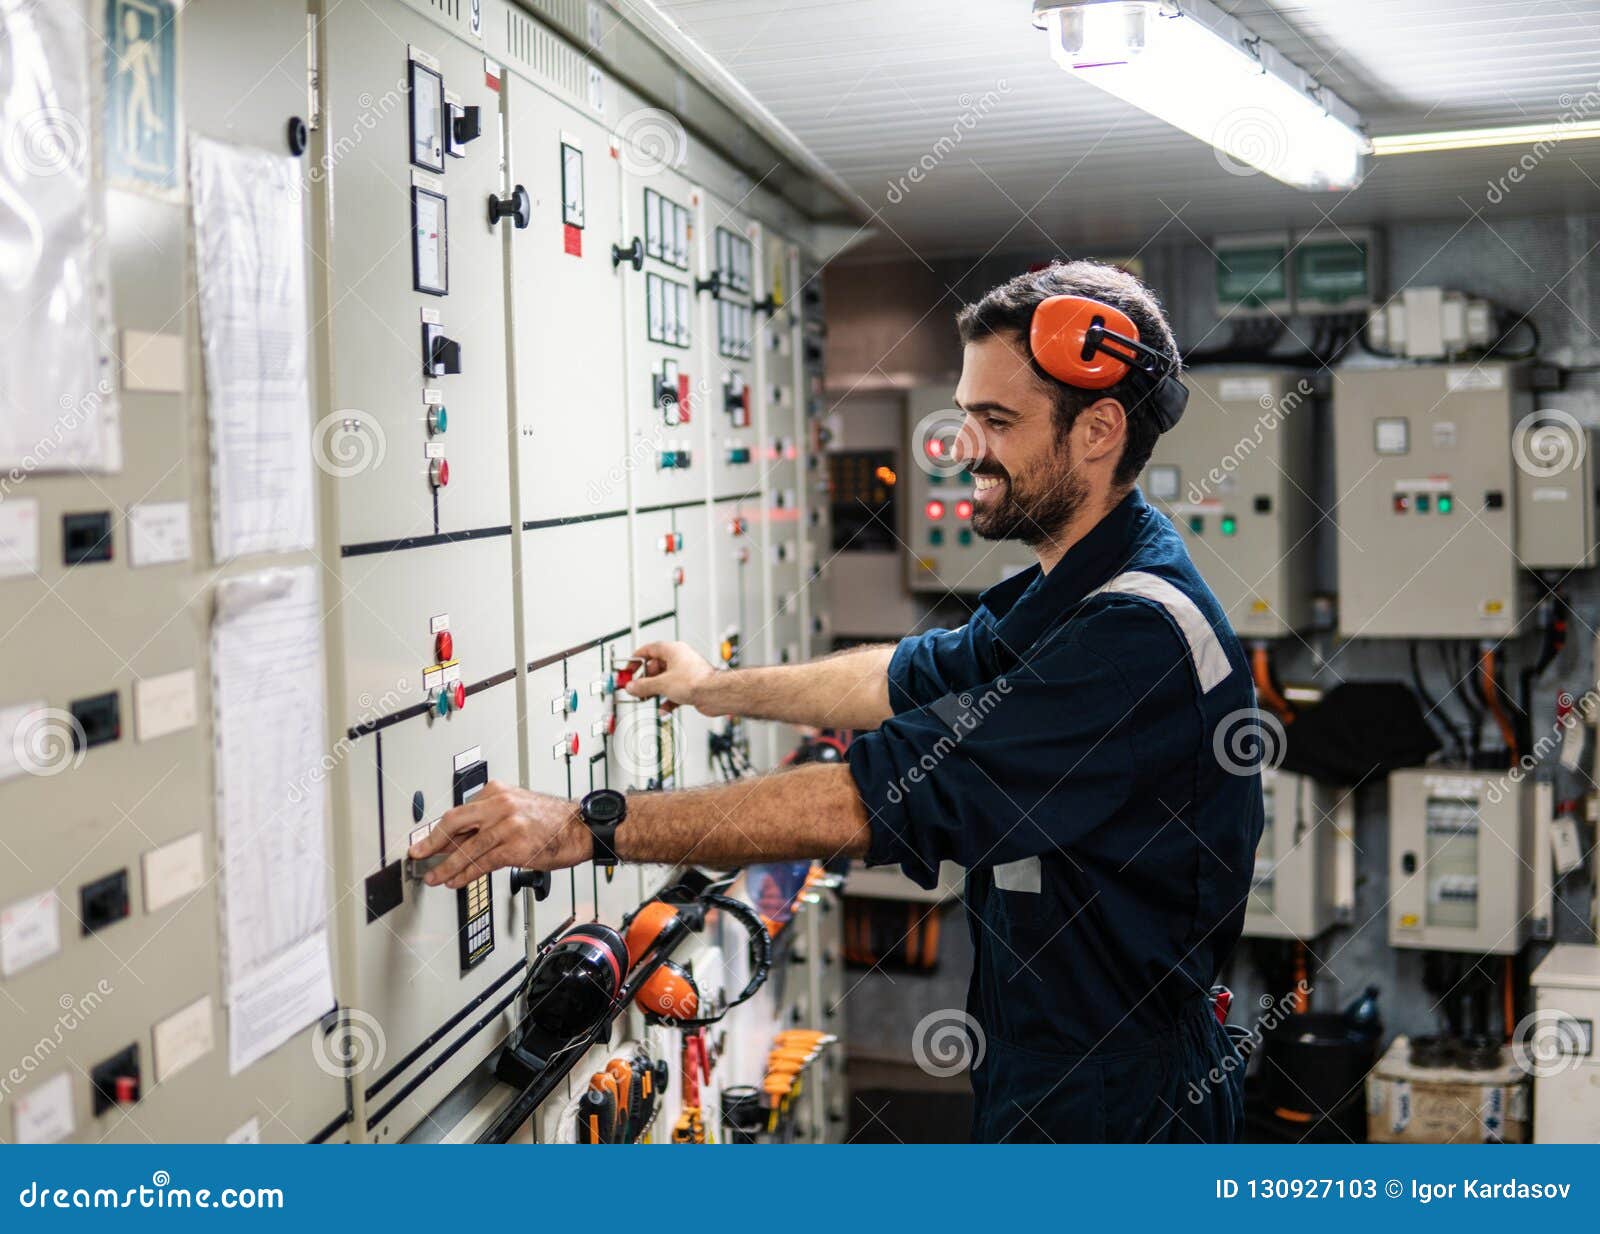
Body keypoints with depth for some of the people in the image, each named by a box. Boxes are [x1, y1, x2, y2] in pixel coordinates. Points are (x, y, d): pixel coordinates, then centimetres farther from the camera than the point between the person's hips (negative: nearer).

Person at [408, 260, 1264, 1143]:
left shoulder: (1138, 636, -29)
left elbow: (875, 799, -33)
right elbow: (915, 677, 21)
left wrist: (586, 828, -30)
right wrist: (717, 688, 28)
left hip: (1111, 1111, -9)